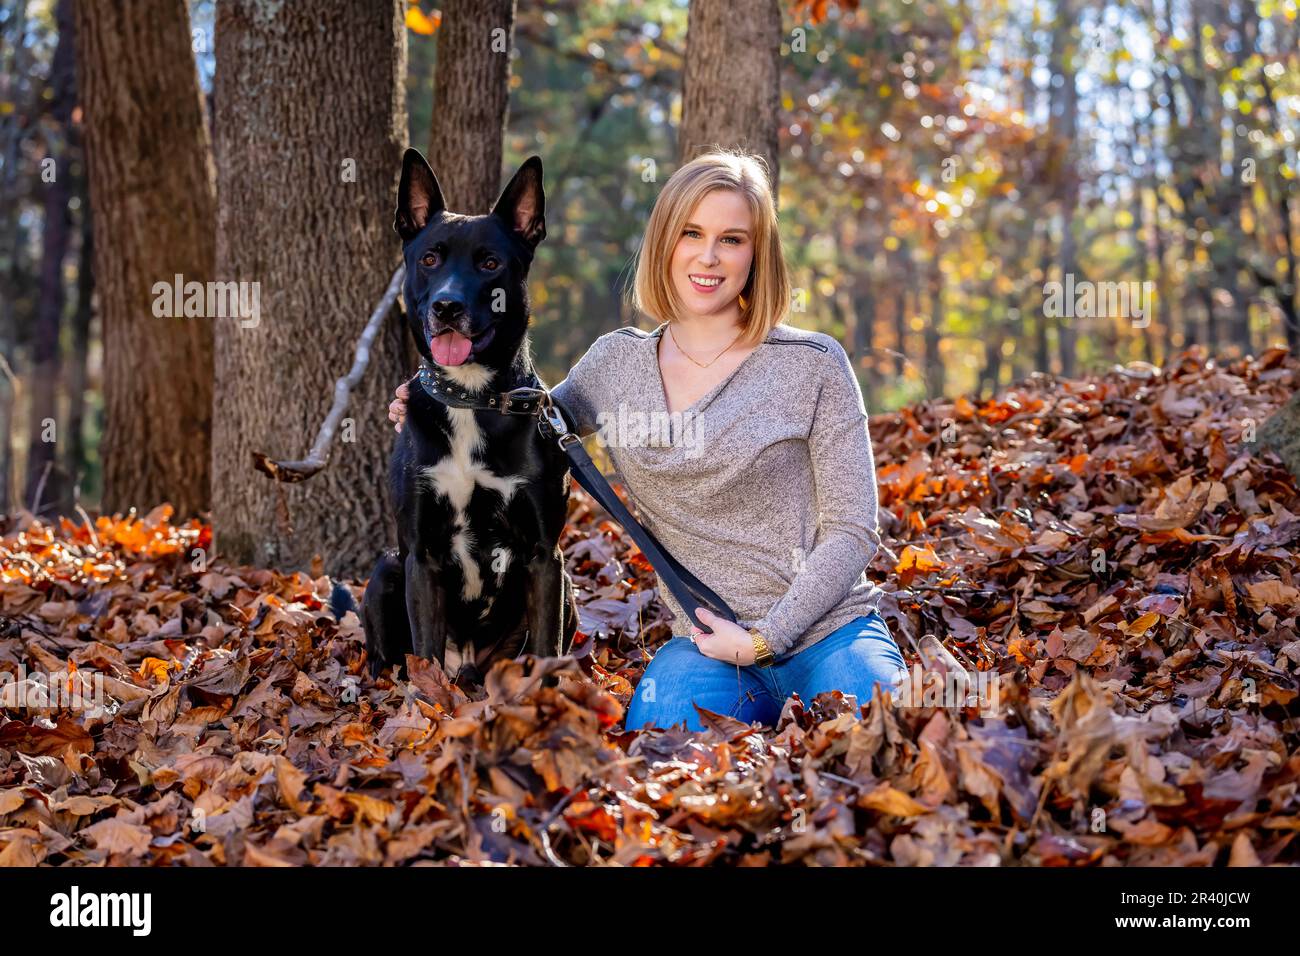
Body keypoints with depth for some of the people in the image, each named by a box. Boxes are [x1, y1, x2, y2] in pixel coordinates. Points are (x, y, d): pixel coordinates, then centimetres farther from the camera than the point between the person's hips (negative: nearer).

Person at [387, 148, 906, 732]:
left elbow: (852, 529, -4)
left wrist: (765, 638, -13)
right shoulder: (616, 364, 7)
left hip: (830, 633, -1)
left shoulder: (813, 366, -3)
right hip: (707, 645, 2)